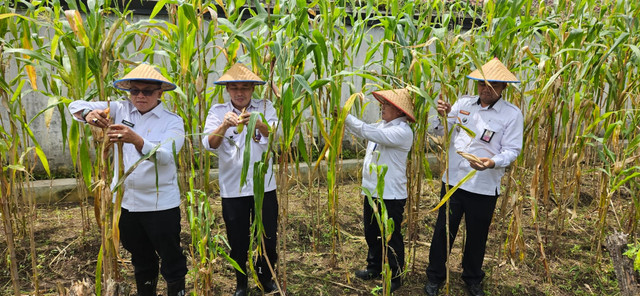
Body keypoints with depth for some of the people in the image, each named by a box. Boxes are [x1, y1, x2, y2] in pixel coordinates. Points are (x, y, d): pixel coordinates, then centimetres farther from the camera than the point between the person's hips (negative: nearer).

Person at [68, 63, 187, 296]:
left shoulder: (172, 121, -8)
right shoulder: (121, 109, 2)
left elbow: (165, 156, -23)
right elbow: (76, 106, 3)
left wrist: (135, 139, -40)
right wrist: (89, 114, -21)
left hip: (160, 204, -4)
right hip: (126, 201, 4)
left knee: (171, 258, 8)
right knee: (140, 259, 22)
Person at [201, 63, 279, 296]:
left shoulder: (265, 108, -1)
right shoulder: (217, 111, -1)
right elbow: (209, 144, -15)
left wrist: (257, 123, -39)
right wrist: (224, 125, -35)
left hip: (264, 186, 0)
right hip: (232, 189, 0)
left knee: (268, 239, 10)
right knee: (237, 242, 13)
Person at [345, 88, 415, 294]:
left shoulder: (403, 131, -19)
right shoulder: (381, 125, 10)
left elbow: (370, 132, -28)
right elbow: (362, 131, 17)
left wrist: (346, 116, -25)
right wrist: (344, 119, 2)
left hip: (391, 195, -9)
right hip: (372, 191, 9)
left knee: (391, 238, 5)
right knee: (371, 233, 21)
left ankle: (395, 278, 21)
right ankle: (374, 268, 39)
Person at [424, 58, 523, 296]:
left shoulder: (512, 114, -6)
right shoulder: (463, 103, 3)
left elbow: (512, 150, -9)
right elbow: (442, 132, 4)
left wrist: (493, 162, -29)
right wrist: (444, 115, -18)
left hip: (484, 187, -2)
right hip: (453, 179, 2)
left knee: (477, 235, 15)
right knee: (443, 230, 11)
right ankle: (435, 275, 29)